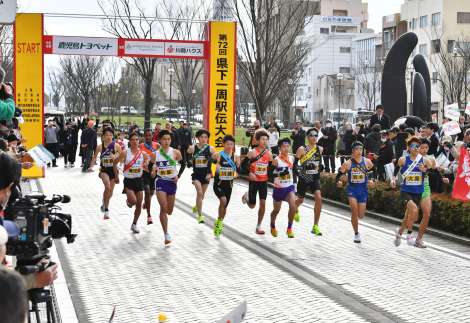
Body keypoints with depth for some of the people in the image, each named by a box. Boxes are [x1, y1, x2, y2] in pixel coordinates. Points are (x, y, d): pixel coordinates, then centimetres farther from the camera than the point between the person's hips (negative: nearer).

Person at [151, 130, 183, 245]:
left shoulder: (175, 152, -6)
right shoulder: (155, 154, -5)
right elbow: (152, 169, 4)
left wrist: (178, 175, -5)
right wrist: (153, 171, -18)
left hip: (172, 182, 2)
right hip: (160, 182, -2)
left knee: (169, 211, 12)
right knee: (164, 208, -16)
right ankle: (166, 234, -11)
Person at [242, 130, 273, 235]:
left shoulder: (269, 154, 1)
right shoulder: (252, 153, -12)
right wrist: (249, 173, -22)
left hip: (264, 182, 3)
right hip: (254, 181, -3)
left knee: (263, 203, -5)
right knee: (252, 206, 6)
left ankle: (258, 226, 6)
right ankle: (246, 196, 42)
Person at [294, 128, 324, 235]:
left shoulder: (320, 149, 0)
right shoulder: (302, 149, -12)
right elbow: (294, 164, -8)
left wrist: (320, 166, 2)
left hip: (315, 178, 2)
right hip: (304, 178, -2)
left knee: (318, 198, -18)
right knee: (300, 200, 16)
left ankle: (315, 226, -11)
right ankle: (295, 210, 57)